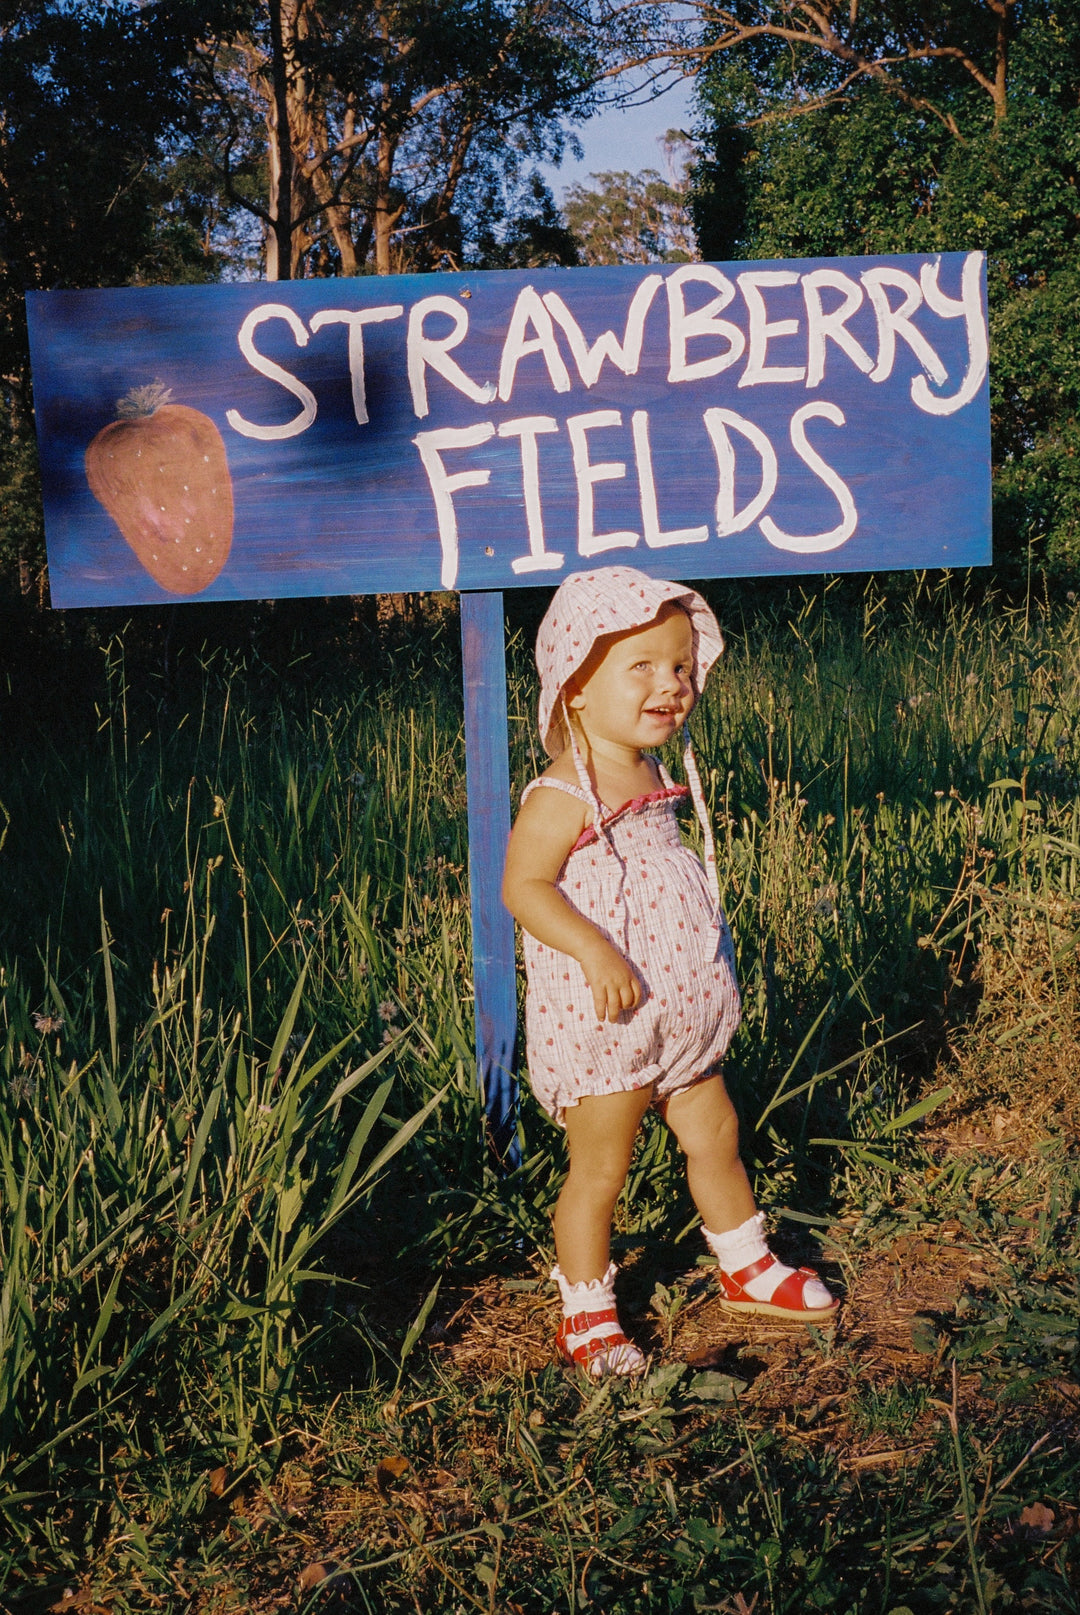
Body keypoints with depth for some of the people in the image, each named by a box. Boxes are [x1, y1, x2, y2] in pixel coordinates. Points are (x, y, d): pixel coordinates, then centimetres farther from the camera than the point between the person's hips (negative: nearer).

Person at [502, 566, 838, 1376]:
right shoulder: (563, 795, -20)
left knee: (716, 1135, 20)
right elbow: (524, 885, -25)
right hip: (600, 1021, -8)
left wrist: (708, 951, 19)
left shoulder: (656, 776, 8)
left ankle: (748, 1270, 40)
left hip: (678, 1015, 9)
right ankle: (586, 1314, 21)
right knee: (600, 1168, 3)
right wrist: (594, 949, -37)